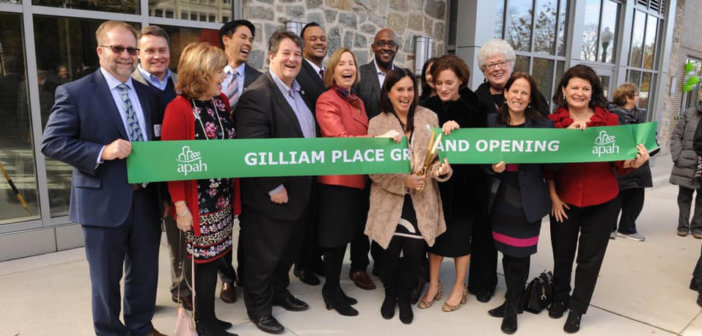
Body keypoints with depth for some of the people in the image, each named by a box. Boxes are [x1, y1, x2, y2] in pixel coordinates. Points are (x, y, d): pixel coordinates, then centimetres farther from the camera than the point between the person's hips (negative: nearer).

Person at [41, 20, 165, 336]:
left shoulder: (148, 94, 9)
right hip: (104, 203, -5)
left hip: (146, 200, 5)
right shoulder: (74, 92, -7)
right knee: (106, 279, 12)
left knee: (145, 272, 19)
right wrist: (102, 152, -23)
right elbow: (51, 142, -11)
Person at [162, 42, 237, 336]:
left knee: (213, 257, 15)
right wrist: (180, 207, -16)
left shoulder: (222, 101, 6)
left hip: (223, 197, 7)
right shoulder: (179, 108, -16)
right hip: (198, 201, -6)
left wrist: (232, 192, 8)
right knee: (205, 259, 6)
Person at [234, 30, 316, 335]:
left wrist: (306, 184, 13)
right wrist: (274, 187, -21)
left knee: (288, 250, 24)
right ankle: (259, 308, 29)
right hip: (271, 197, -9)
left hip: (299, 192, 9)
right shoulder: (257, 95, -19)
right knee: (264, 256, 10)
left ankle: (279, 291, 44)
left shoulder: (299, 92, 11)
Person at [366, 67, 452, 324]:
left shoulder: (429, 117, 4)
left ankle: (404, 297, 34)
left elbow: (438, 155, 7)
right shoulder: (377, 123, -2)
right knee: (390, 254, 9)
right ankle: (389, 295, 38)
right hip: (390, 202, -1)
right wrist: (404, 181, -19)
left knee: (414, 255, 7)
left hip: (422, 202, 2)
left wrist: (443, 169, -16)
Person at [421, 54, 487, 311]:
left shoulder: (473, 107, -8)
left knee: (460, 232, 9)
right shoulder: (430, 106, -2)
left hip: (464, 181, -2)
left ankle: (459, 288, 27)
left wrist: (459, 128, -28)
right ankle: (433, 285, 27)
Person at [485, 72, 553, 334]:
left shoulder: (543, 125, -4)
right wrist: (492, 167, -17)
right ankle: (513, 300, 35)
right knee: (507, 253, 15)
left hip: (527, 201, -2)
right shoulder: (492, 121, 2)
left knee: (520, 255, 8)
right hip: (501, 199, 2)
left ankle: (512, 306, 28)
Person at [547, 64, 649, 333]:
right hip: (564, 200, 0)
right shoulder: (553, 121, -5)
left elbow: (618, 162, -5)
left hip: (602, 202, 0)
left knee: (590, 258, 11)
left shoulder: (610, 120, -5)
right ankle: (559, 298, 41)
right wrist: (553, 195, -7)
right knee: (562, 255, 16)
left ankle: (577, 309, 30)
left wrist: (634, 162, -26)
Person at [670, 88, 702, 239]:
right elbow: (676, 136, 3)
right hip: (686, 165, 0)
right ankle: (683, 225, 22)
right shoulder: (689, 114, 0)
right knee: (684, 197, 10)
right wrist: (677, 157, -6)